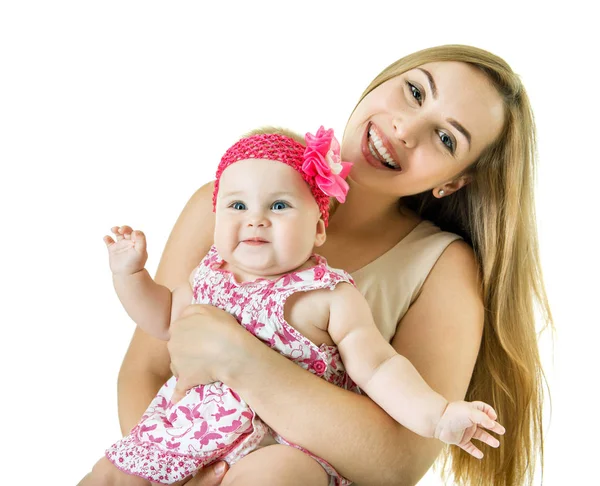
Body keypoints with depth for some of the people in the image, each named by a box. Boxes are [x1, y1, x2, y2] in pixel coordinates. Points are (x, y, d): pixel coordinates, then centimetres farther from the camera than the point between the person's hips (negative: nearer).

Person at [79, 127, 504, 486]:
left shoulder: (331, 298, -12)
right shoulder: (210, 275, 5)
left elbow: (379, 368, -14)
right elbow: (166, 318, 23)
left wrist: (437, 415, -28)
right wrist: (130, 272, 11)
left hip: (288, 444, -5)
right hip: (187, 426, 5)